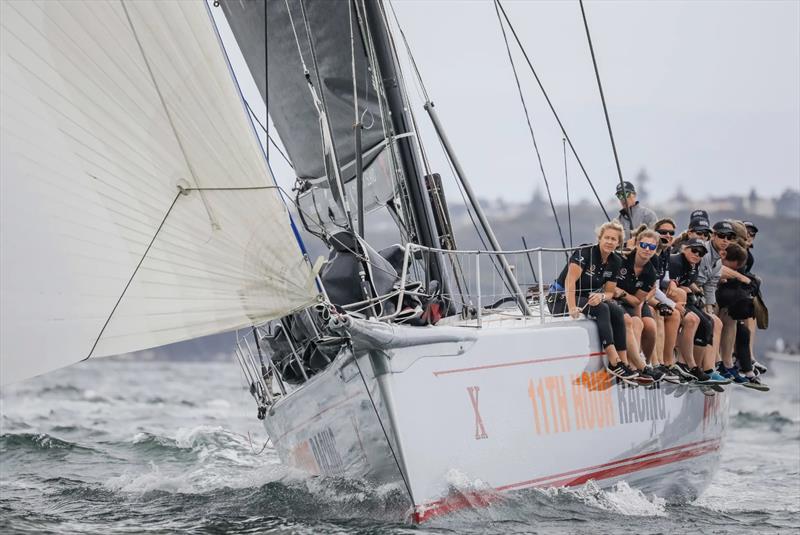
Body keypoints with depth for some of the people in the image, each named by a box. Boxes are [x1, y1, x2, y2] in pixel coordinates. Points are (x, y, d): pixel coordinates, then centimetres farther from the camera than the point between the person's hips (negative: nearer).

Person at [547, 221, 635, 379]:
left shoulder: (616, 262, 2)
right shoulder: (585, 252, -19)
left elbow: (610, 292, 2)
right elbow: (570, 281, -29)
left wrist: (601, 296, -23)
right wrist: (572, 308, -39)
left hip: (587, 298, 7)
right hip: (561, 299, -7)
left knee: (617, 311, -18)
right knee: (601, 309, -30)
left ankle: (623, 363, -21)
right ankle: (614, 363, -33)